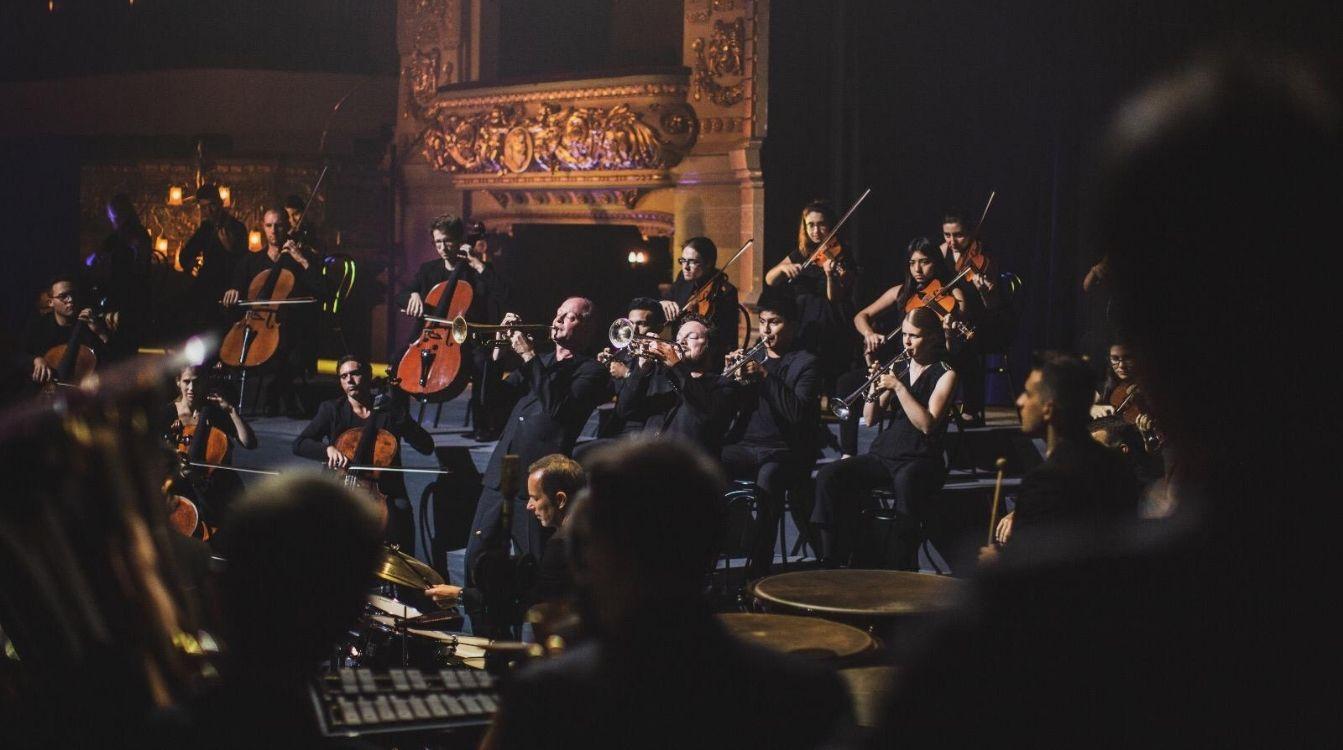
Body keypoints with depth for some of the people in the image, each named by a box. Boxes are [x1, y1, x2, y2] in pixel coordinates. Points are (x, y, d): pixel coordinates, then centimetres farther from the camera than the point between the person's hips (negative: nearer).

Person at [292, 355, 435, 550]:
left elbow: (427, 446, 3)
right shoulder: (331, 409, 10)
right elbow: (299, 444, 0)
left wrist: (400, 418, -7)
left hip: (382, 491, 0)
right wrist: (328, 449, -18)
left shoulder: (392, 408, 9)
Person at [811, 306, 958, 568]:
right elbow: (871, 419, 13)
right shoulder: (899, 368, 17)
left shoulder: (944, 374, 1)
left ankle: (904, 568, -35)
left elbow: (927, 424, -13)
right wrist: (875, 386, -4)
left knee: (905, 481, -41)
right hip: (883, 453, 6)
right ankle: (834, 561, -16)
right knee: (828, 476, -19)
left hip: (921, 459, -6)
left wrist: (898, 387, -16)